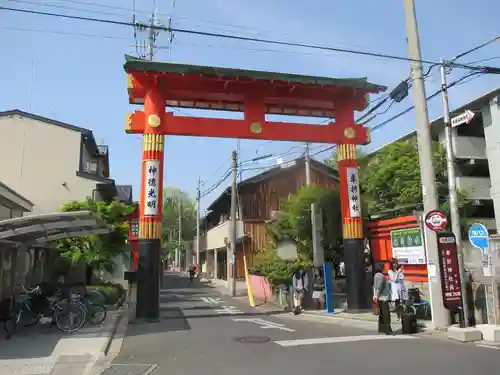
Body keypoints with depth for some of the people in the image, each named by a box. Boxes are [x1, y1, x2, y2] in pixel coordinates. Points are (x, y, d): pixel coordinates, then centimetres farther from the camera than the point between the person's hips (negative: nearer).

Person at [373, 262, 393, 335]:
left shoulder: (376, 275, 16)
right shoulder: (380, 275, -15)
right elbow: (379, 286, -23)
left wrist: (375, 295, 16)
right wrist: (377, 295, -23)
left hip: (381, 298, 10)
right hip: (383, 297, -10)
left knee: (382, 314, 15)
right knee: (386, 314, -8)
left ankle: (381, 329, 20)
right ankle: (388, 330, -7)